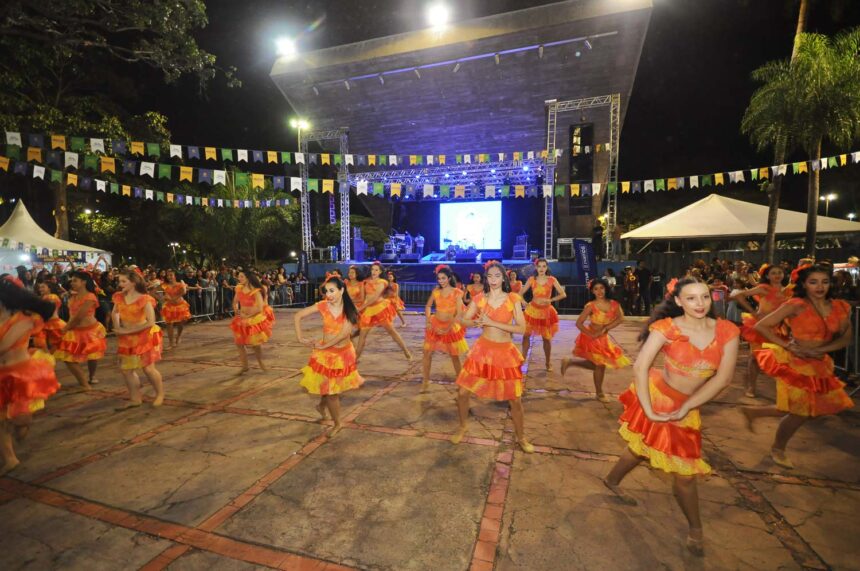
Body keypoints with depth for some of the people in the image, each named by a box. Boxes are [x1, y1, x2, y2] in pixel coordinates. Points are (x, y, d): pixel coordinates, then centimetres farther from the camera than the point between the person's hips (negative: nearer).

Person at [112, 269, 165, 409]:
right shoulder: (119, 297, -1)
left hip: (144, 337, -6)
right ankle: (135, 399, 24)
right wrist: (118, 327, 2)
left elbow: (150, 322, -24)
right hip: (127, 339, 6)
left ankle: (160, 394, 19)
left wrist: (127, 330, -20)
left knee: (148, 368, -2)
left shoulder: (144, 299, -20)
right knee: (126, 369, 9)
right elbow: (115, 313, 20)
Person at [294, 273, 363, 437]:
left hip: (345, 353, 0)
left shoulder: (350, 309, -12)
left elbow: (345, 332, -20)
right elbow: (298, 316, -4)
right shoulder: (322, 306, -11)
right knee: (330, 390, 6)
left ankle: (322, 405, 44)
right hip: (326, 354, 0)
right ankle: (337, 423, 29)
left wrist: (323, 345, -16)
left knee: (335, 389, 13)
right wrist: (301, 338, -7)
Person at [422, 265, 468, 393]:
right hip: (435, 325, 3)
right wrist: (428, 321, -5)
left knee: (454, 356, 6)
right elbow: (428, 306, 10)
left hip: (451, 327, -3)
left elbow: (459, 313, -15)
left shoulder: (456, 293, -11)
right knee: (427, 353, 1)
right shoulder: (436, 290, -1)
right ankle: (425, 381, 14)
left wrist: (448, 328, -19)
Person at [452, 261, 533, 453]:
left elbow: (521, 328, -13)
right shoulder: (479, 299, 0)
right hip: (483, 350, 2)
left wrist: (492, 322, -20)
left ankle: (521, 437, 32)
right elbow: (464, 320, 4)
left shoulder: (513, 299, -7)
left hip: (506, 352, -1)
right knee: (462, 392, 3)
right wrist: (476, 323, -19)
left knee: (515, 399, 7)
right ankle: (462, 427, 31)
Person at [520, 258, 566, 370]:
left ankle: (548, 363, 20)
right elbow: (520, 293, 1)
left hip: (546, 311, -1)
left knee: (547, 338, 5)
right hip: (532, 310, 1)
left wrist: (550, 300, -18)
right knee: (526, 335, 0)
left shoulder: (552, 280, -5)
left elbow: (563, 294, -9)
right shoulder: (531, 279, -3)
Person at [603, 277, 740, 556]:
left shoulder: (727, 331, -10)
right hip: (654, 395, -3)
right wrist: (648, 409, -26)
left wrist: (685, 408, -14)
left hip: (686, 407, 4)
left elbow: (723, 377, -10)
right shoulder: (666, 327, -20)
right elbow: (640, 367, -23)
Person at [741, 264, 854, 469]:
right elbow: (761, 326, -16)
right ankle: (777, 448, 29)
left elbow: (845, 338, 3)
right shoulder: (795, 305, -15)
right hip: (795, 362, -6)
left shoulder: (841, 307, 2)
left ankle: (754, 411, 28)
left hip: (819, 365, 6)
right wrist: (788, 345, -19)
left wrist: (819, 349, -14)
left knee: (814, 409, 13)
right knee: (800, 412, 5)